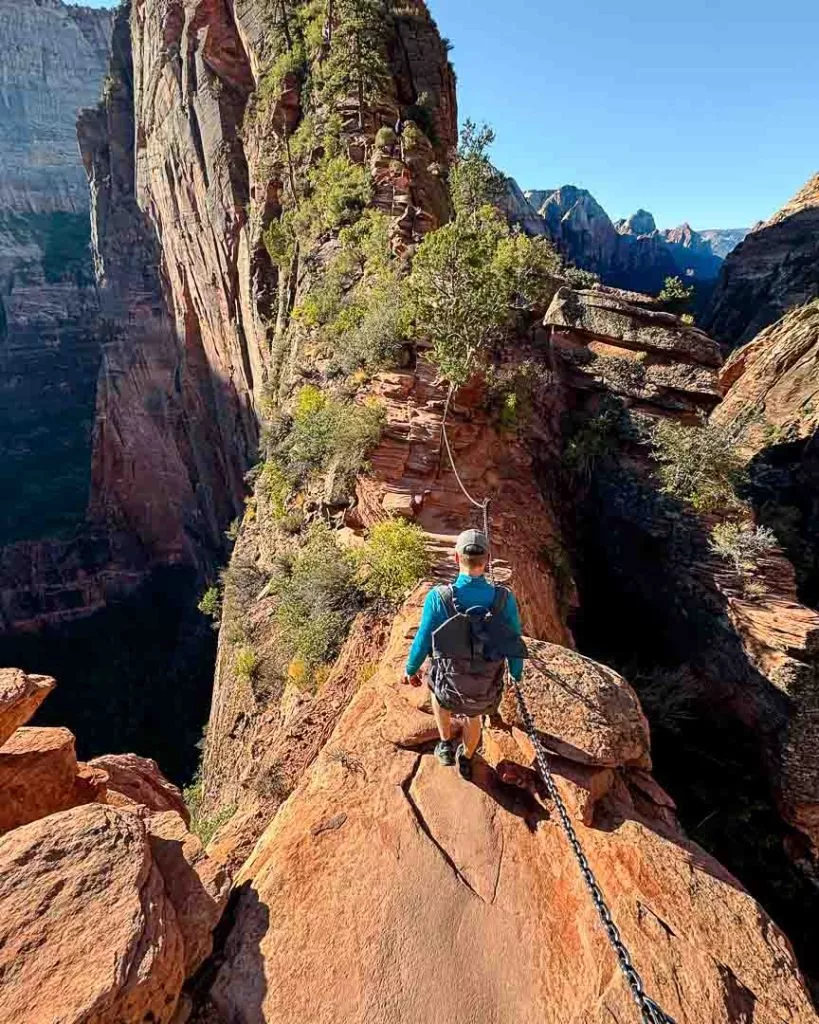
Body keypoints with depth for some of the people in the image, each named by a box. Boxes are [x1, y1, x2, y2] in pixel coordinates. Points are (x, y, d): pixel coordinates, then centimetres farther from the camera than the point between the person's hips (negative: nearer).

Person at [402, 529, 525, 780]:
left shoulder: (438, 597, -23)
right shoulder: (505, 598, -18)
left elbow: (422, 642, -11)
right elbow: (514, 645, -5)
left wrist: (410, 670, 10)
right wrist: (517, 674, 16)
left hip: (450, 691, -1)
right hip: (486, 694, 2)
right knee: (473, 714, 37)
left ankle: (446, 746, 42)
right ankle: (466, 760, 60)